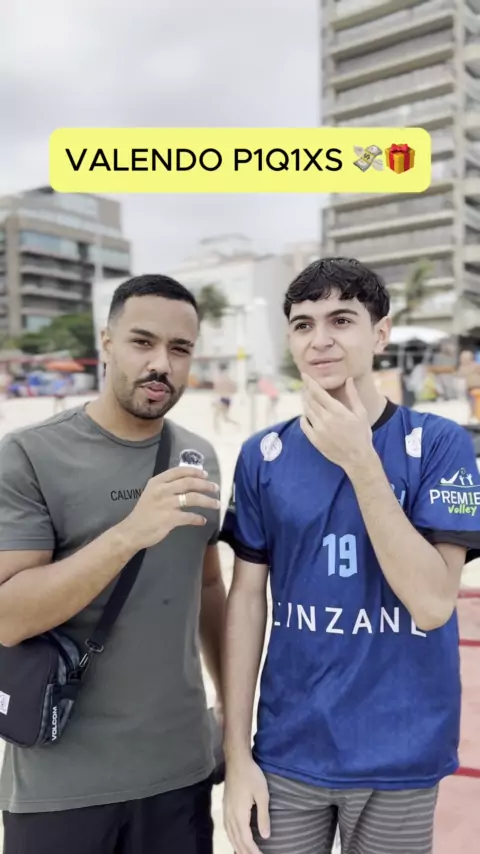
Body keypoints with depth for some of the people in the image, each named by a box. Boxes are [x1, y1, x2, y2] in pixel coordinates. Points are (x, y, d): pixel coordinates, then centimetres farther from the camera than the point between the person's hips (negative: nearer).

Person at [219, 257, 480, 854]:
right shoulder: (263, 455, -4)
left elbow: (431, 603, -18)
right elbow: (246, 599, -1)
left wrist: (360, 461, -24)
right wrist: (237, 753, -1)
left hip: (400, 758, -1)